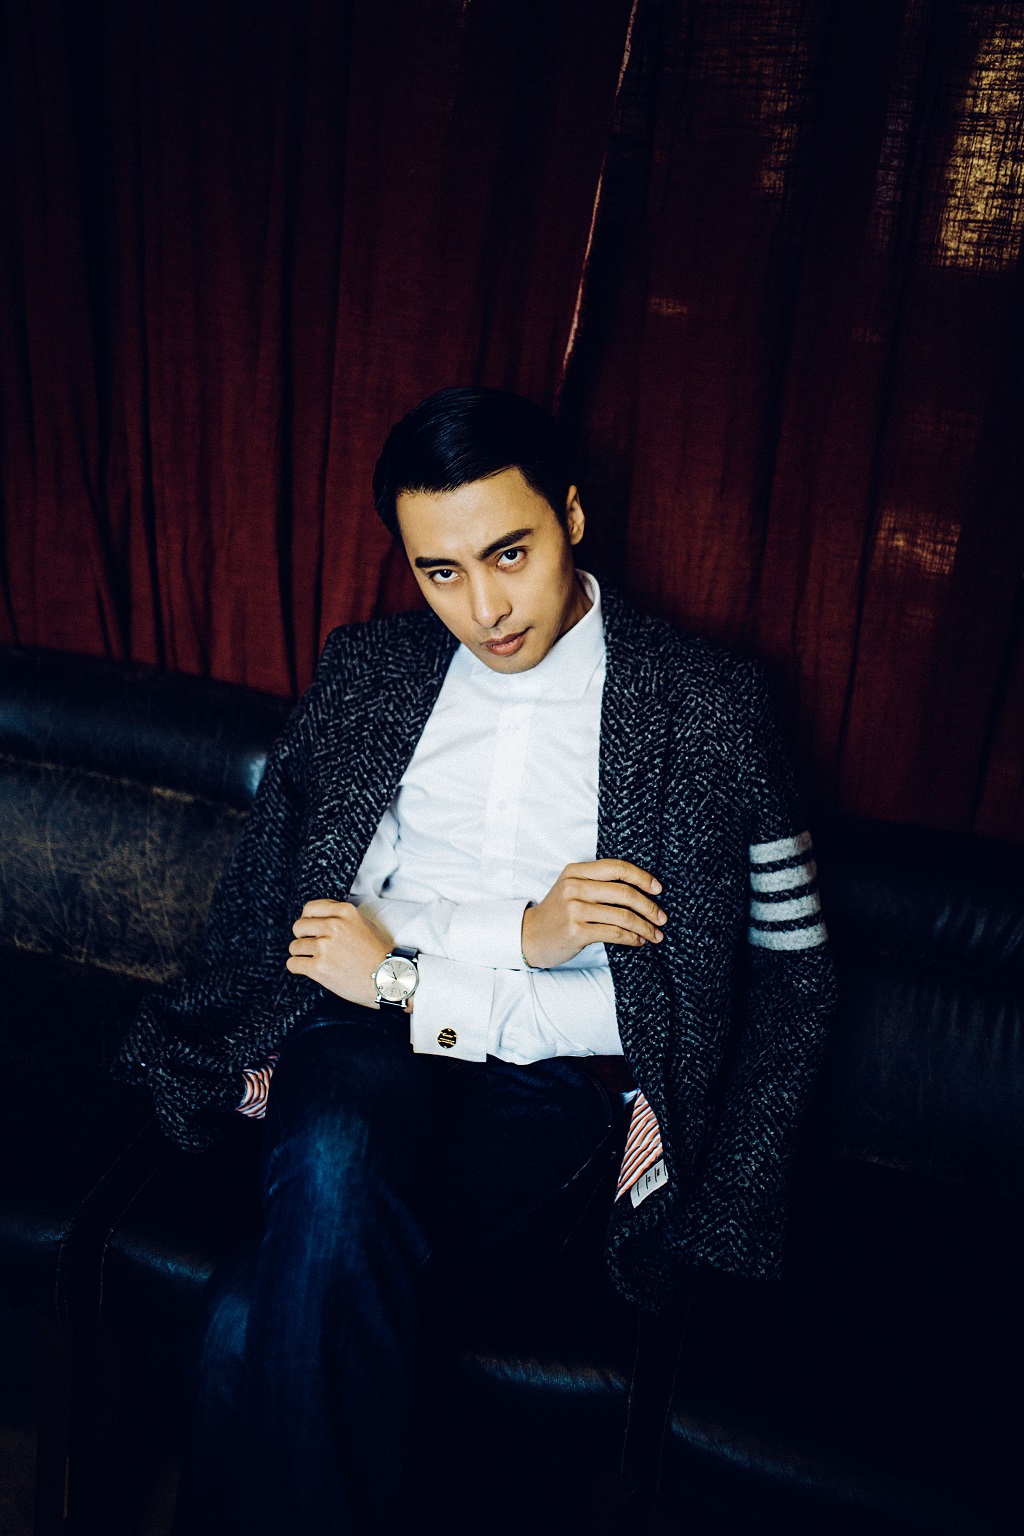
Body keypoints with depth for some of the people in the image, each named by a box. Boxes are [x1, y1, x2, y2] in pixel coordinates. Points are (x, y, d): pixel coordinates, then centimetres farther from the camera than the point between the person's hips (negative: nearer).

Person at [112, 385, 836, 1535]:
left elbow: (793, 972, -2)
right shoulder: (364, 671, 11)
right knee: (335, 1171, -34)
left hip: (553, 1092, -2)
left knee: (262, 1318, -27)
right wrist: (516, 938, -10)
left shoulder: (706, 705, 2)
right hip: (363, 1054, 3)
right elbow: (265, 911, 6)